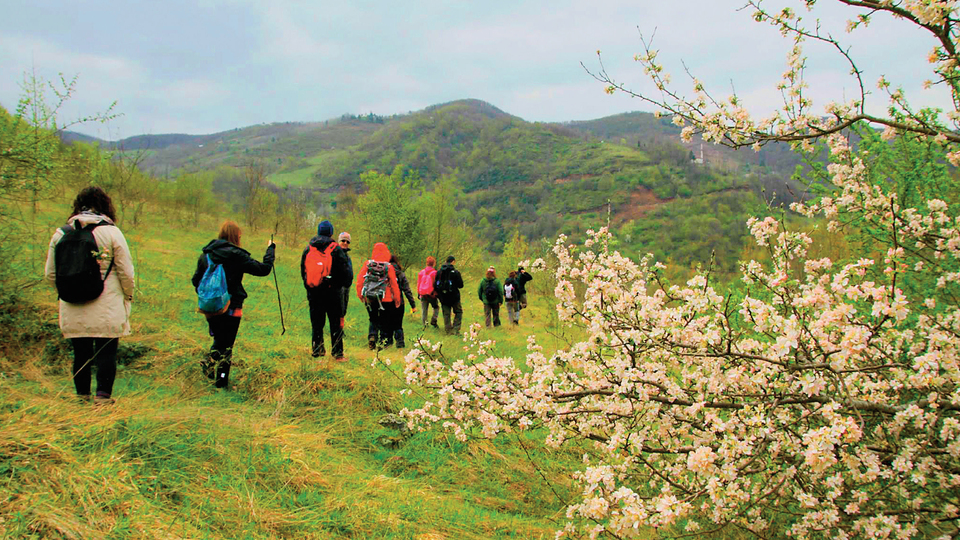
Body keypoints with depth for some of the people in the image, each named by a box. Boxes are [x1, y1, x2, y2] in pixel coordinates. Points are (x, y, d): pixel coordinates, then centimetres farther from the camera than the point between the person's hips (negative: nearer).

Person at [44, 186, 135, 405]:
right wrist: (128, 296, 11)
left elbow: (50, 275, 9)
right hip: (106, 311, -3)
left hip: (72, 313, 4)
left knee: (80, 353, 14)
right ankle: (103, 396, 0)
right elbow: (126, 273, -5)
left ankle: (82, 395, 23)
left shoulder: (60, 234, 4)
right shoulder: (111, 232, -6)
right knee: (106, 352, 4)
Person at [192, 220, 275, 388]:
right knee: (227, 344, 8)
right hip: (231, 308, -5)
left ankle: (209, 362, 14)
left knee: (219, 339, 27)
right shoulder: (236, 255, -15)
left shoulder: (206, 254, 4)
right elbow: (264, 269, -13)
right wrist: (270, 249, 1)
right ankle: (222, 379, 13)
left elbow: (196, 280, 12)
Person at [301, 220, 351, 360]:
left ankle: (317, 350, 15)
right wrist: (347, 283, 13)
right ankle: (337, 353, 0)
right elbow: (344, 271, -6)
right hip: (332, 291, -4)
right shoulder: (335, 249, -8)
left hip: (313, 292, 4)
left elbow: (303, 271, 15)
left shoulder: (308, 249, 6)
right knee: (336, 323, 1)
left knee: (316, 322, 13)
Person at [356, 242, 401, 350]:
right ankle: (381, 342, 6)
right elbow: (394, 284, -3)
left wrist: (360, 295, 11)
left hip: (369, 299, 2)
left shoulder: (367, 264, -3)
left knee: (373, 320, 18)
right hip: (385, 300, -2)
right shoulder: (389, 267, -7)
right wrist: (397, 300, 7)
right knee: (384, 322, 11)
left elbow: (359, 279, 0)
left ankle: (372, 336, -4)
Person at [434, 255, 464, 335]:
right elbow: (461, 285, -10)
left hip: (443, 297, 4)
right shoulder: (455, 272, -13)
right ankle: (455, 329, 2)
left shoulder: (439, 272, 1)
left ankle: (448, 330, 14)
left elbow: (435, 285, 5)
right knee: (458, 312, 11)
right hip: (454, 296, -4)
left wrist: (438, 294, 17)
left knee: (446, 313, 12)